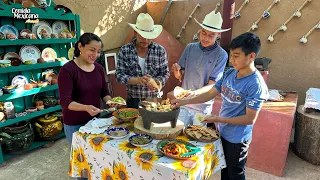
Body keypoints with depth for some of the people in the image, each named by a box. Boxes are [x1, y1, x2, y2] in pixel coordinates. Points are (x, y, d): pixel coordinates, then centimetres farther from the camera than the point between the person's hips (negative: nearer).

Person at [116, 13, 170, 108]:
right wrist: (138, 80, -24)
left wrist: (158, 82, -21)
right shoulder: (124, 51, -7)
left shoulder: (160, 50, -6)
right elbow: (119, 75, -9)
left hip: (154, 100, 1)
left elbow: (165, 73, 0)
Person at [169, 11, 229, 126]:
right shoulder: (190, 48, 0)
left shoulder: (221, 55, -10)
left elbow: (211, 85, -13)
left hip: (202, 107, -2)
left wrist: (195, 93, -30)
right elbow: (180, 77, 3)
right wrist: (177, 71, -19)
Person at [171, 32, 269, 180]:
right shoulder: (230, 74, -4)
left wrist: (219, 119, -22)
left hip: (237, 139, -6)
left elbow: (250, 119, -23)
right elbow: (210, 94, 1)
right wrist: (185, 101, -6)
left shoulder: (256, 85, -25)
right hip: (223, 132, 6)